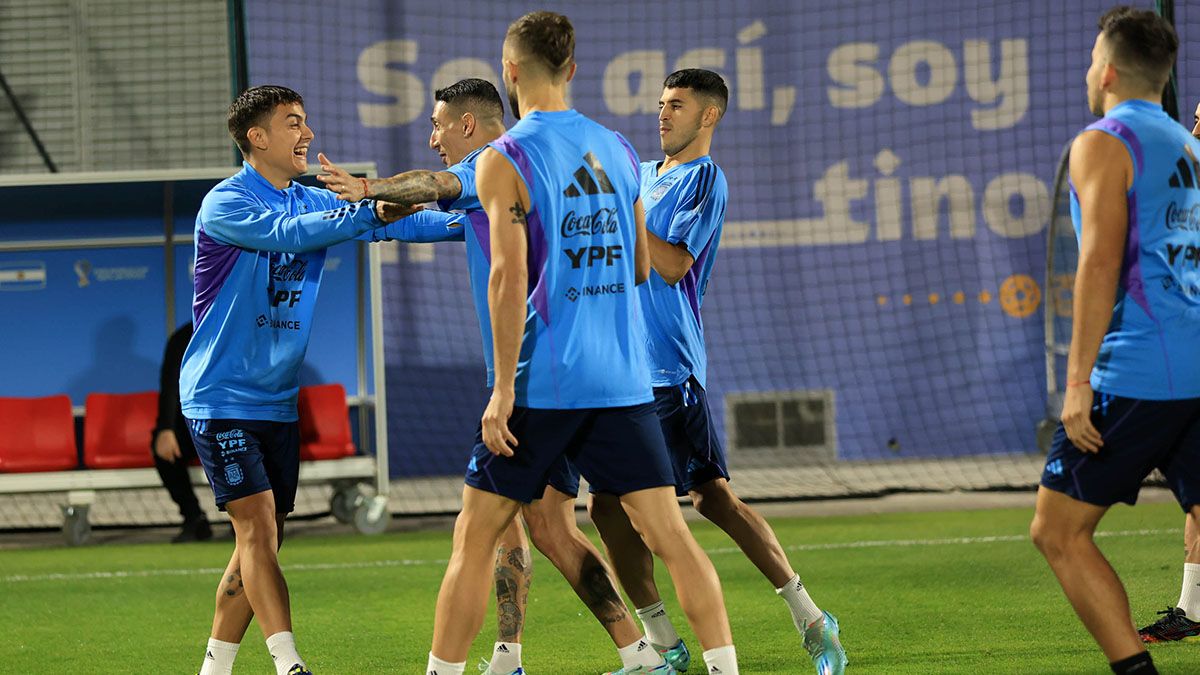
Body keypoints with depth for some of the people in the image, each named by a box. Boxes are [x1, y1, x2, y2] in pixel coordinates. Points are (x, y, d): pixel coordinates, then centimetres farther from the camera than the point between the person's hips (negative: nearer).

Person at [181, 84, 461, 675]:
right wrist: (372, 213, -36)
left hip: (278, 401, 7)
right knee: (257, 525, -16)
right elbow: (283, 233, -28)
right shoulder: (224, 204, -12)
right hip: (221, 399, -7)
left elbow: (390, 218, 5)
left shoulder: (313, 202, 11)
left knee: (260, 543, 7)